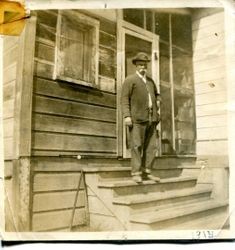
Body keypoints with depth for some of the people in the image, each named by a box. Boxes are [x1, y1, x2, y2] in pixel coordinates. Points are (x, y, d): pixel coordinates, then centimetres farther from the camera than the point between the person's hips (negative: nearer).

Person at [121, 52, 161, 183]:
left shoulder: (150, 80, 22)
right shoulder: (130, 80, 4)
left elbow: (156, 95, 36)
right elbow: (124, 98, -4)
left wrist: (157, 104, 16)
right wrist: (126, 116, -15)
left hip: (151, 118, 6)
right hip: (137, 118, -6)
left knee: (151, 146, 3)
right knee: (137, 146, -7)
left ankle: (147, 172, 9)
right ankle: (136, 173, -3)